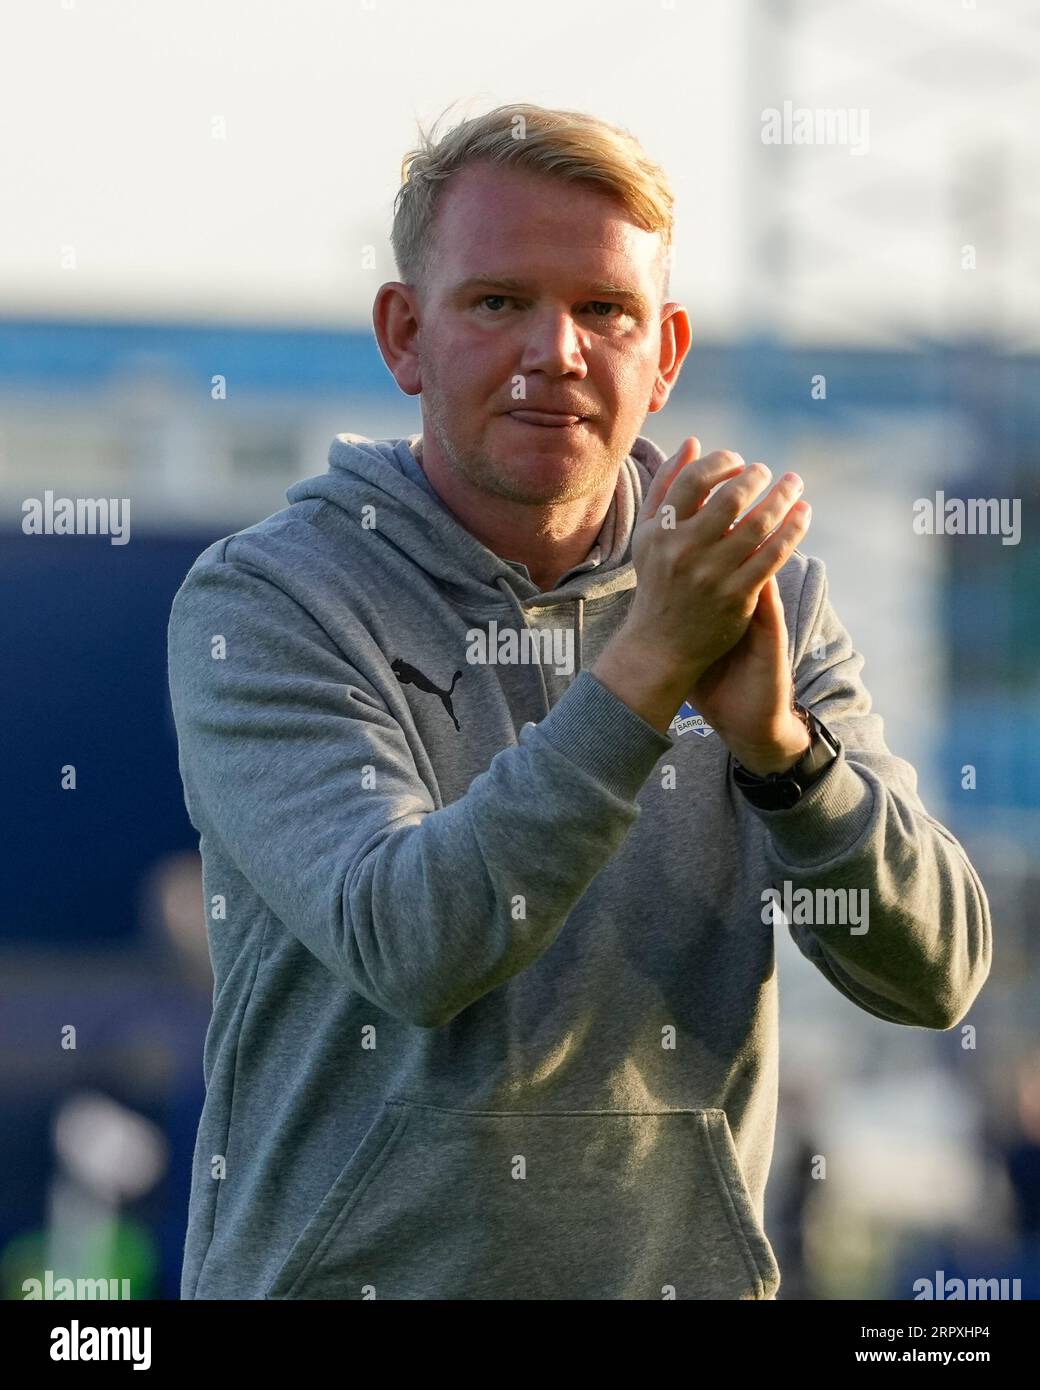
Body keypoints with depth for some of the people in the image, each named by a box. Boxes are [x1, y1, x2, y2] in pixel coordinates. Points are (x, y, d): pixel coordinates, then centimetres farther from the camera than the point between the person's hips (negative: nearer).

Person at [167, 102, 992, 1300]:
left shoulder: (765, 598, 1)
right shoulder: (261, 604, -9)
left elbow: (936, 977, -8)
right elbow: (407, 950, -23)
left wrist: (778, 740, -24)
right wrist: (650, 664, -29)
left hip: (686, 1261, 3)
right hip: (344, 1269, -3)